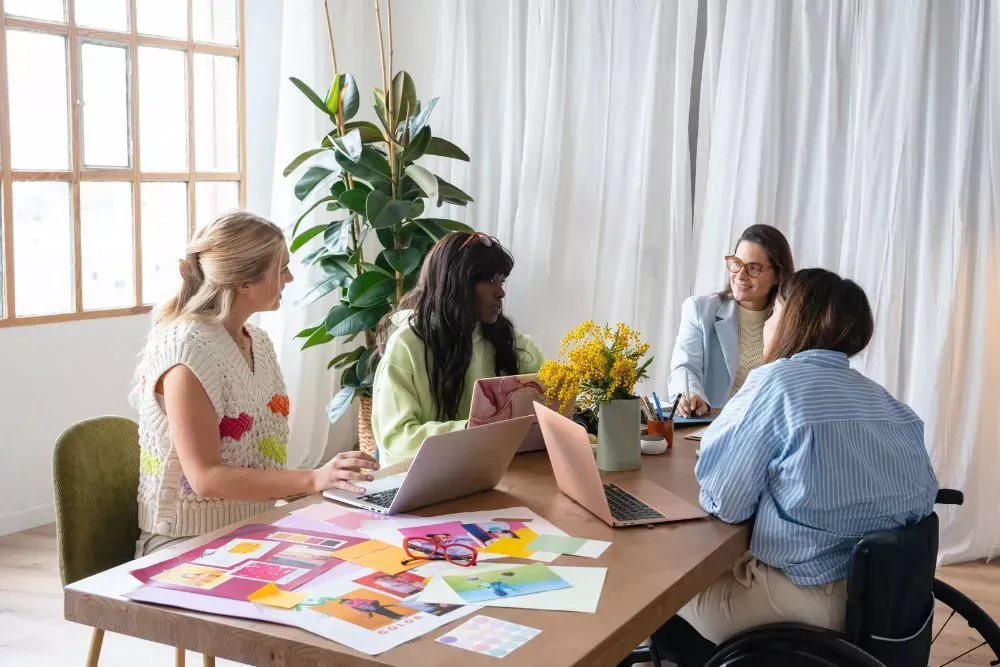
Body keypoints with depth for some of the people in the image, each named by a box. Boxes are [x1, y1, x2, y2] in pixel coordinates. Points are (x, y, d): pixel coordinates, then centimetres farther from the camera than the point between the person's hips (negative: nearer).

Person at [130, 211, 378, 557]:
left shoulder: (259, 343, 7)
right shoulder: (187, 350, -18)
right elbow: (206, 478, -23)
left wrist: (329, 484, -5)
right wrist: (313, 479, -30)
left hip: (252, 531, 8)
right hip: (188, 542, -8)